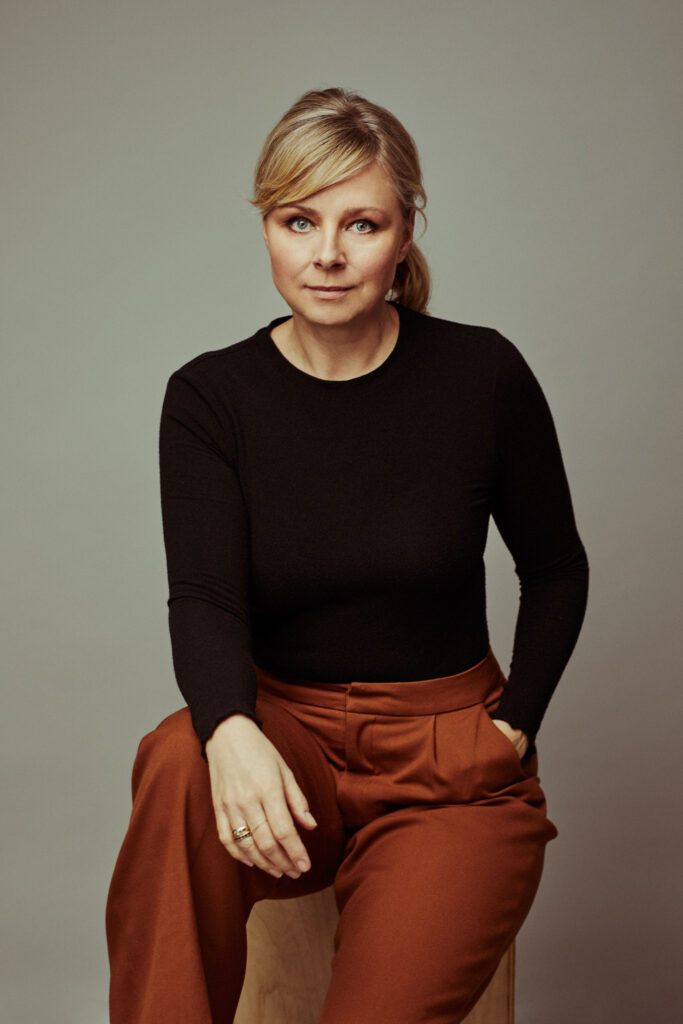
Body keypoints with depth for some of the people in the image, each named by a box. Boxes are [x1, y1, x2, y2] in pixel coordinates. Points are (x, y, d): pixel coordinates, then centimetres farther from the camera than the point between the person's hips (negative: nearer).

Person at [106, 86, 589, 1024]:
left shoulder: (482, 374, -5)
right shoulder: (210, 397, -3)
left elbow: (557, 572, 9)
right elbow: (203, 597, -16)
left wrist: (515, 724, 0)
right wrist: (231, 731, -36)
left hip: (448, 764, -1)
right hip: (286, 732, 1)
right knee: (181, 760, -34)